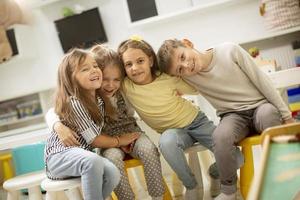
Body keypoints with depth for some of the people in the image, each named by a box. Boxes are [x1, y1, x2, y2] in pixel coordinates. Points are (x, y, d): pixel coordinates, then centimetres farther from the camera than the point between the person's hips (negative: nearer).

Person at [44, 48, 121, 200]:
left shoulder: (98, 99, 4)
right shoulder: (74, 103, -21)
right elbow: (94, 140, -16)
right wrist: (120, 140, -2)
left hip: (80, 155, 7)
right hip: (59, 155, -7)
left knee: (112, 174, -21)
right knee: (93, 161, -36)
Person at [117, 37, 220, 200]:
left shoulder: (168, 77, -16)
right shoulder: (125, 86, -17)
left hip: (196, 120, 1)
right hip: (173, 131, 0)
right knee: (167, 141, -39)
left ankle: (215, 173, 21)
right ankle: (191, 186, -12)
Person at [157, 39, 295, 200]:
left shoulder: (230, 51, -13)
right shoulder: (187, 77, -8)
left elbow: (262, 82, -6)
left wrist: (286, 115, -4)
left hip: (259, 106, 0)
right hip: (233, 116, 1)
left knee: (268, 113, -36)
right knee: (220, 136, -33)